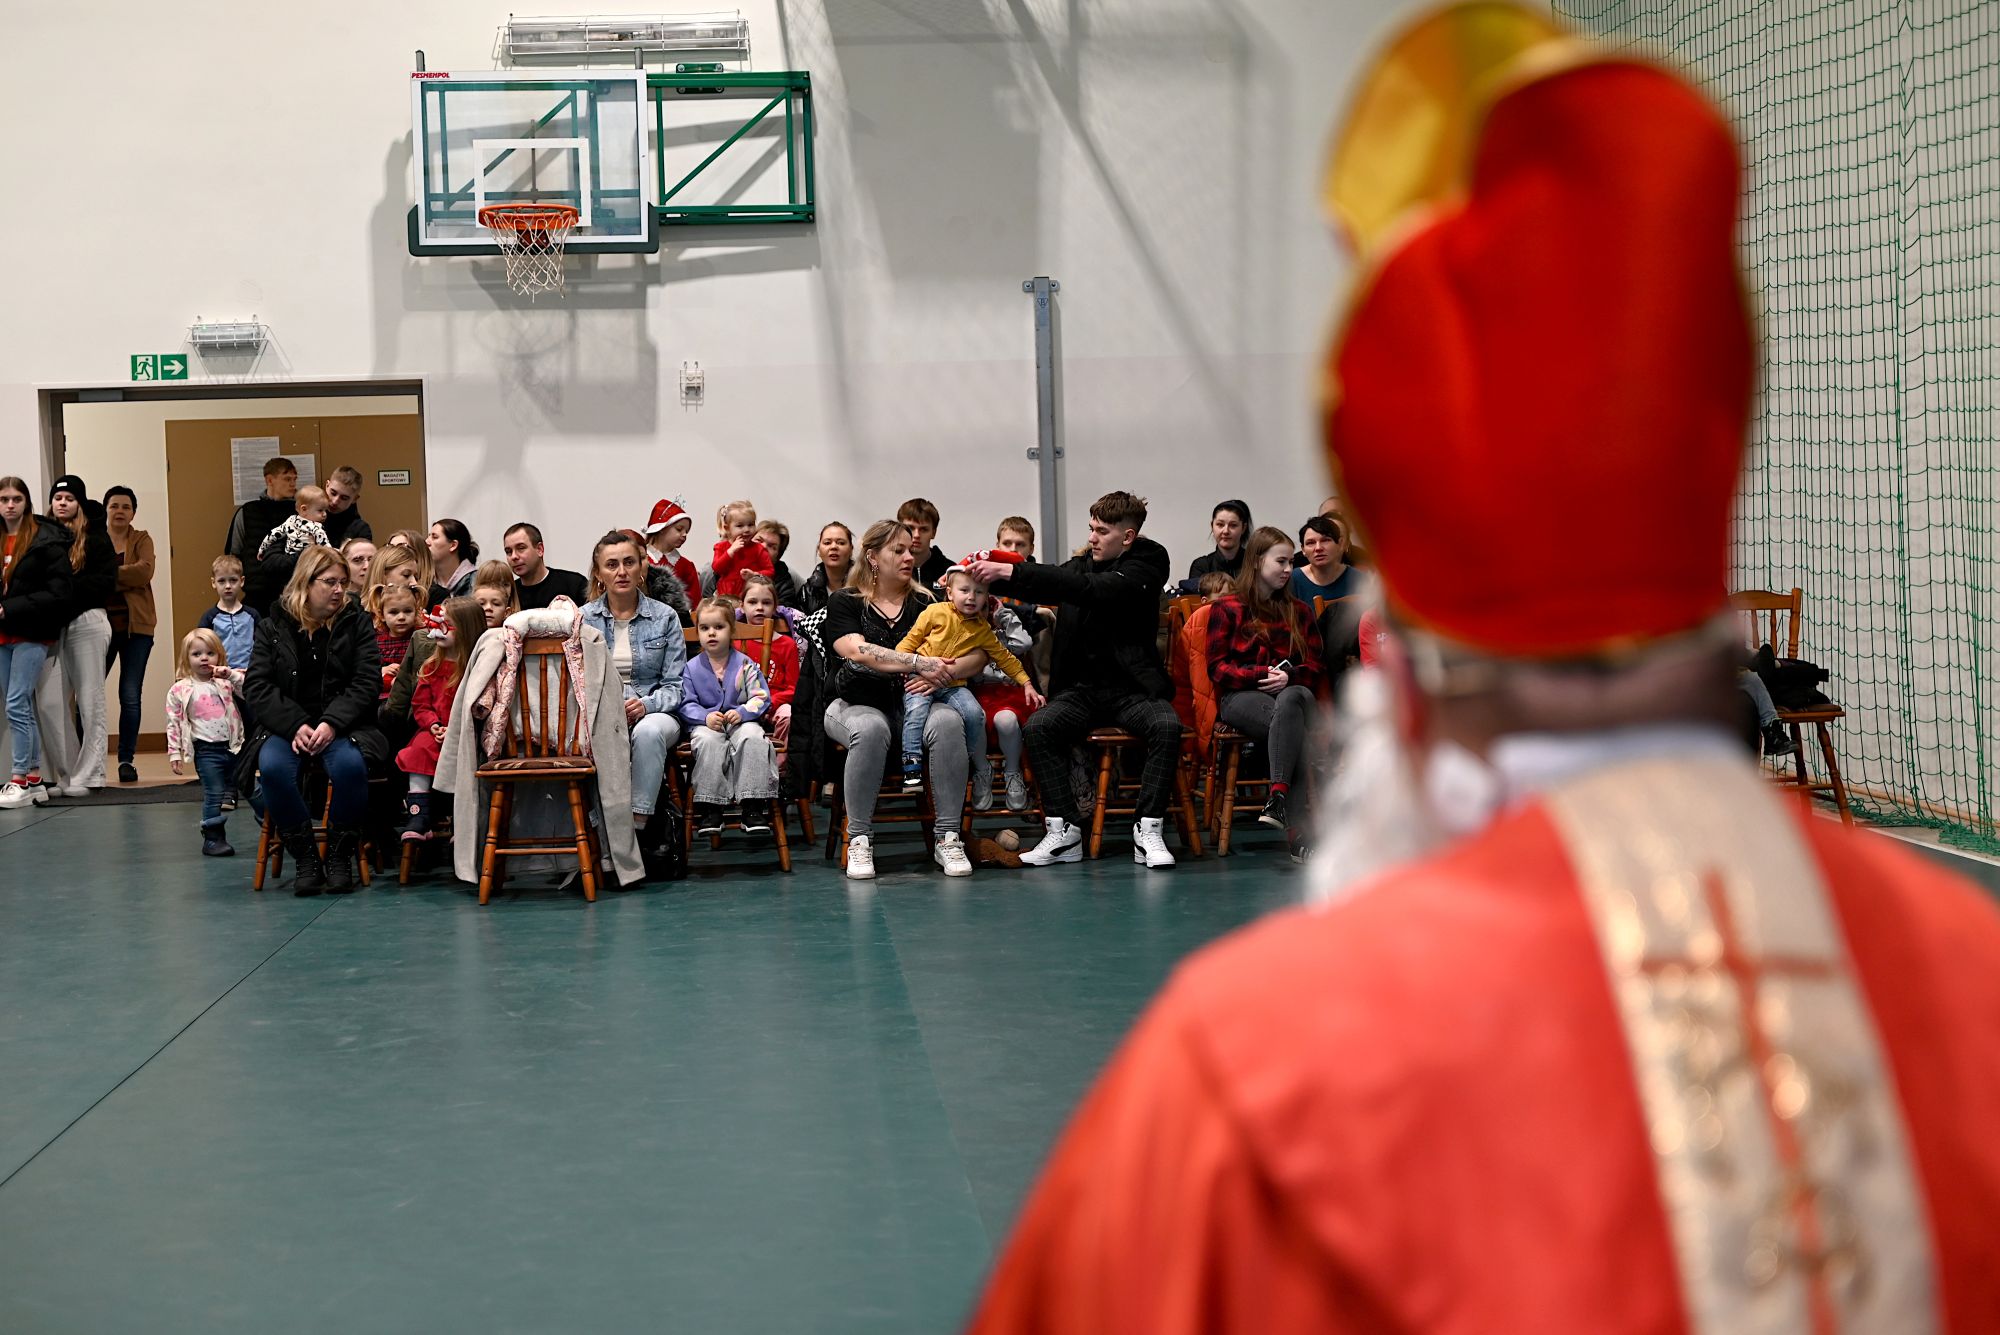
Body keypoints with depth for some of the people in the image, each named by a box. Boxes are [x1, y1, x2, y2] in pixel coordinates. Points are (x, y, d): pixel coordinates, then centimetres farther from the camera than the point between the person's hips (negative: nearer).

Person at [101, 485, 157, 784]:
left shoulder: (142, 540, 7)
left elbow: (145, 572, -11)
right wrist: (126, 576, -14)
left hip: (136, 625, 0)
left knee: (131, 696, 1)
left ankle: (126, 759, 9)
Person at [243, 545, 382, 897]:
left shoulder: (357, 623, 8)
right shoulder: (272, 627, 8)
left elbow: (366, 682, -1)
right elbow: (257, 686, 0)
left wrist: (331, 724, -16)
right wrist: (296, 726, -15)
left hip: (341, 725, 0)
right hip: (286, 727, 1)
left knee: (350, 765, -35)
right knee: (273, 767, -33)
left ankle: (340, 855, -13)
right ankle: (304, 857, -16)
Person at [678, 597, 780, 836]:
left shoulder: (745, 664, 5)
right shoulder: (692, 668, 7)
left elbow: (761, 698, 0)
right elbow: (687, 704, 2)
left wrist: (742, 713, -20)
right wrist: (706, 717, -19)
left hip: (741, 721, 0)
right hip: (706, 724, 0)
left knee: (752, 736, -33)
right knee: (709, 740, -35)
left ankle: (753, 807, -30)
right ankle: (710, 809, -30)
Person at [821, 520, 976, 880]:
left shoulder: (925, 603, 12)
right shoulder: (844, 603, 5)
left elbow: (978, 654, 4)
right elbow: (856, 651, -16)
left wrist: (945, 673, -17)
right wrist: (920, 664, -24)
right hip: (857, 704, -2)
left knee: (947, 722, -32)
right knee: (871, 728, -38)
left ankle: (948, 837, -27)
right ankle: (859, 840, -27)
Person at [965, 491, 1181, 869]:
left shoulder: (1146, 563, -6)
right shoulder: (1082, 564, 12)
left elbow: (1092, 590, -20)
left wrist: (1011, 571, -25)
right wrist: (992, 575, -14)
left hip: (1132, 688, -4)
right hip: (1082, 688, 4)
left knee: (1167, 725, -33)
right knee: (1037, 727, -25)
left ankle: (1147, 831, -25)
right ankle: (1062, 831, -21)